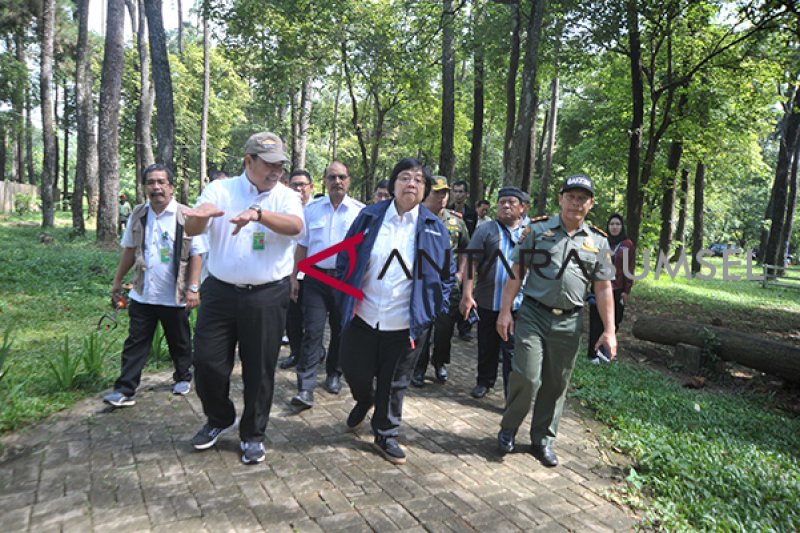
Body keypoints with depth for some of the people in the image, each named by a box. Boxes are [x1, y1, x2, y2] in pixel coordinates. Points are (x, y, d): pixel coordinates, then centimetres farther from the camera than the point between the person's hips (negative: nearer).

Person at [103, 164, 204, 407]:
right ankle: (124, 390, 15)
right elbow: (129, 249, 13)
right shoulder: (138, 215, 3)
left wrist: (192, 288, -14)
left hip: (174, 296, -3)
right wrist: (117, 281, 13)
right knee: (135, 344, 7)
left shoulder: (185, 216, -10)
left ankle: (183, 378, 35)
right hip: (142, 295, 3)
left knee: (179, 342, 14)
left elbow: (196, 255, -9)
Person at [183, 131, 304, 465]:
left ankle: (252, 435, 27)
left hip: (267, 296, -1)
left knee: (260, 369, 6)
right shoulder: (220, 190, 2)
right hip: (220, 291, 1)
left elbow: (295, 226, -22)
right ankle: (219, 419, 35)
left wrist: (257, 213, -39)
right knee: (207, 361, 6)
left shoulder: (286, 197, 0)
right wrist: (202, 214, -33)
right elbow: (192, 229, -9)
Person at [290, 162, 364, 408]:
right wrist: (294, 277, 6)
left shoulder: (360, 211, -1)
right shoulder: (312, 209, 6)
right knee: (312, 330, -6)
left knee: (340, 330, 12)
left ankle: (333, 374, 31)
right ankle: (306, 387, -4)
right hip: (316, 277, 1)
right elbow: (302, 245, 10)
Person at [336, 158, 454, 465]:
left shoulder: (434, 228, 0)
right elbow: (345, 259, 4)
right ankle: (364, 400, 48)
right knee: (354, 371, 13)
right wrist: (346, 298, 0)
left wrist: (435, 309, -2)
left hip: (407, 324, 0)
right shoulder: (370, 217, -1)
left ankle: (385, 436, 32)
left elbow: (446, 273, 6)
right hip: (363, 316, 1)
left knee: (395, 383, 11)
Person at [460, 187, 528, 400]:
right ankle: (484, 382, 32)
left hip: (516, 303, 0)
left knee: (512, 350, 0)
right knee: (487, 347, 14)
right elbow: (471, 263, -5)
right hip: (487, 301, 0)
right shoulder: (485, 230, 1)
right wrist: (467, 294, -13)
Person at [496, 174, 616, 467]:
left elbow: (603, 288, 8)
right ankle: (508, 428, 18)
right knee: (527, 376, -8)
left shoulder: (598, 241, 6)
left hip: (568, 322, 3)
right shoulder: (537, 229, -1)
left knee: (556, 384, 11)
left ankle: (543, 440, 28)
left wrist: (609, 330, 3)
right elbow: (516, 272, -1)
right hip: (532, 315, -3)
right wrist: (505, 311, -7)